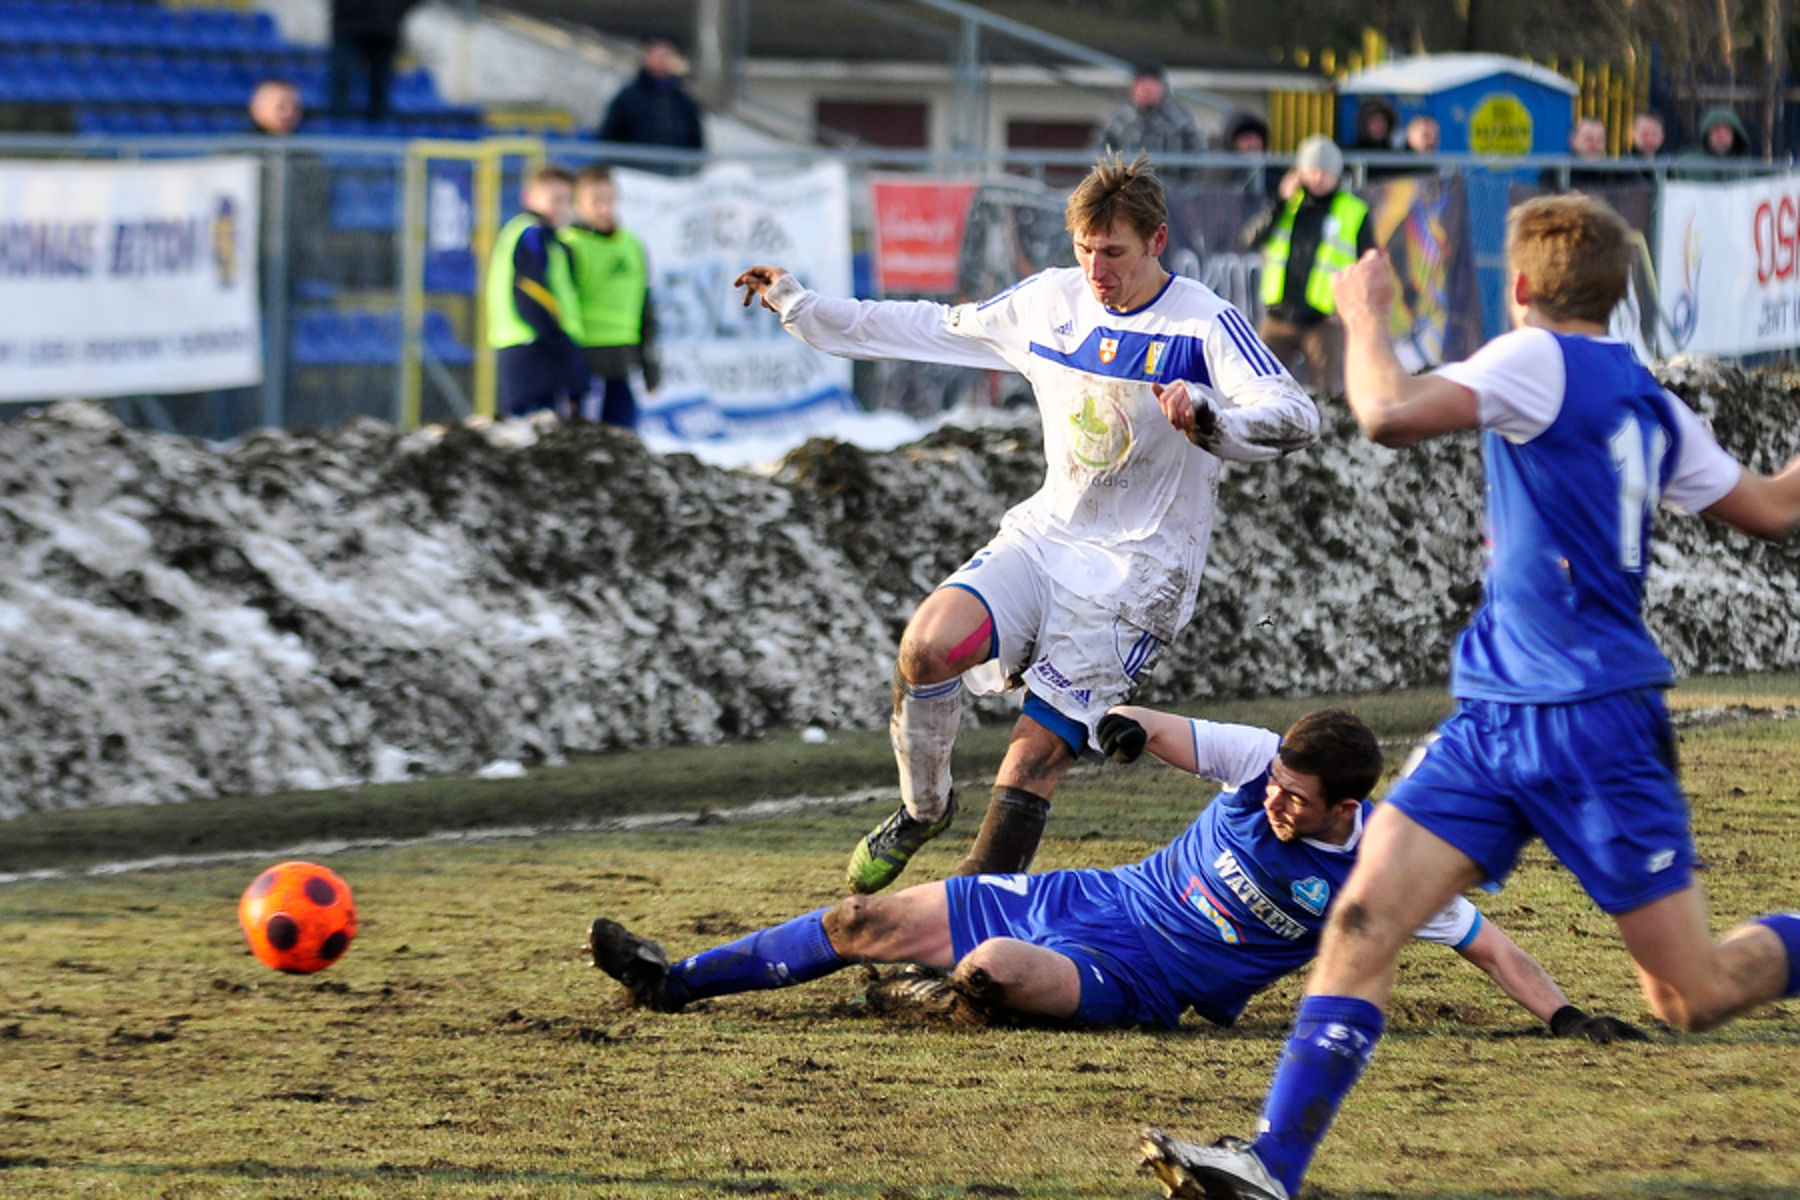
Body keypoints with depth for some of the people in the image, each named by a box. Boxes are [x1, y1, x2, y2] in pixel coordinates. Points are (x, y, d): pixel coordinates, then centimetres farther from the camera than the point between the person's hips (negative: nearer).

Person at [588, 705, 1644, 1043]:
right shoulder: (1267, 762, -9)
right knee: (871, 922, 4)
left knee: (995, 970, -36)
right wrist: (1137, 726, -19)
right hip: (1082, 901, 5)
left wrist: (1565, 1017, -26)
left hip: (1134, 982, -5)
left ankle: (937, 1003, 2)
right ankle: (679, 982, 22)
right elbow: (1181, 737, 4)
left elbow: (1486, 942, -16)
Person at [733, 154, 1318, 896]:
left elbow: (1296, 418, -24)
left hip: (1137, 571, -5)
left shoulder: (1203, 326, -12)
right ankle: (922, 809, 4)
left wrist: (1206, 415, -44)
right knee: (927, 646, -21)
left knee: (1038, 753, -13)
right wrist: (800, 308, 18)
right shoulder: (1050, 301, 5)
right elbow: (932, 328, 18)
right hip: (1046, 533, 5)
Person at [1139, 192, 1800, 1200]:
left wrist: (1367, 320, -5)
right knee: (1364, 914, -7)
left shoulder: (1541, 361, -12)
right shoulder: (1651, 404, 13)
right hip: (1495, 721, 8)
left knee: (1694, 998, -2)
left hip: (1590, 726, -8)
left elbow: (1391, 415, -23)